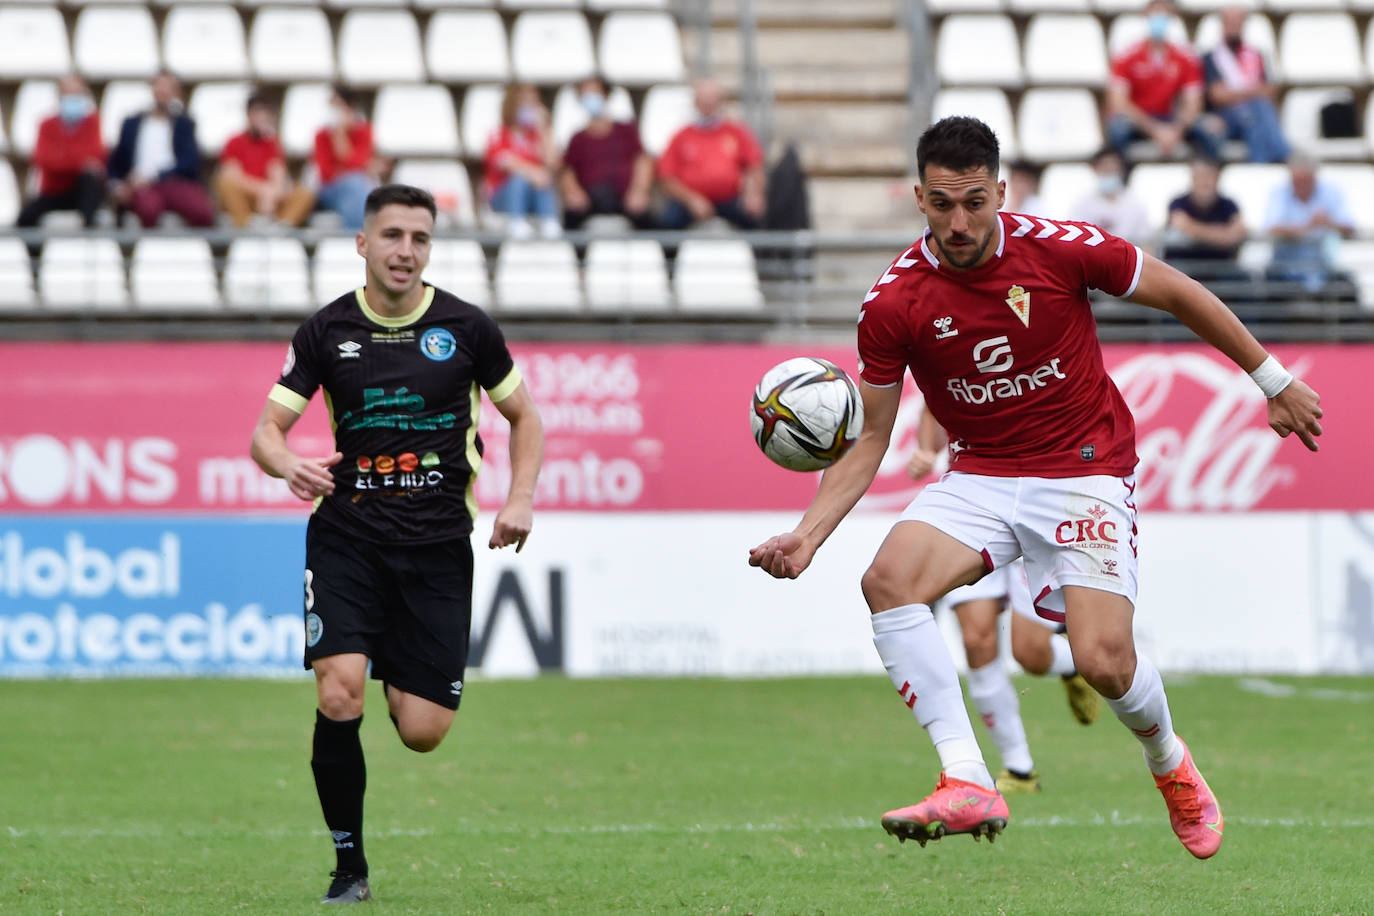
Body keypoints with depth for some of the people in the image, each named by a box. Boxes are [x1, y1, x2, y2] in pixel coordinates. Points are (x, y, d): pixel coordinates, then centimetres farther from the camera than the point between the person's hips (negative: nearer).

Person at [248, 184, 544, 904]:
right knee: (339, 696, -20)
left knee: (422, 732, -6)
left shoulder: (465, 328, 2)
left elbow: (523, 416, 14)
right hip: (346, 536, 0)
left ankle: (400, 684, 34)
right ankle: (349, 863, -4)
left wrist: (520, 498, -1)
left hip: (436, 543, 0)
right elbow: (266, 429, 1)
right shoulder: (326, 331, 1)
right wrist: (287, 464, -23)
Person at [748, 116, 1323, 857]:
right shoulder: (893, 302, -9)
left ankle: (1170, 764, 19)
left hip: (1083, 469, -2)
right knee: (888, 580, -27)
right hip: (981, 475, 2)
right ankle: (967, 783, -29)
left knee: (1103, 661, -18)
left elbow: (1182, 296, 1)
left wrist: (1274, 383, 9)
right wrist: (807, 535, -15)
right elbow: (870, 440, -1)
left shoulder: (1061, 248, -14)